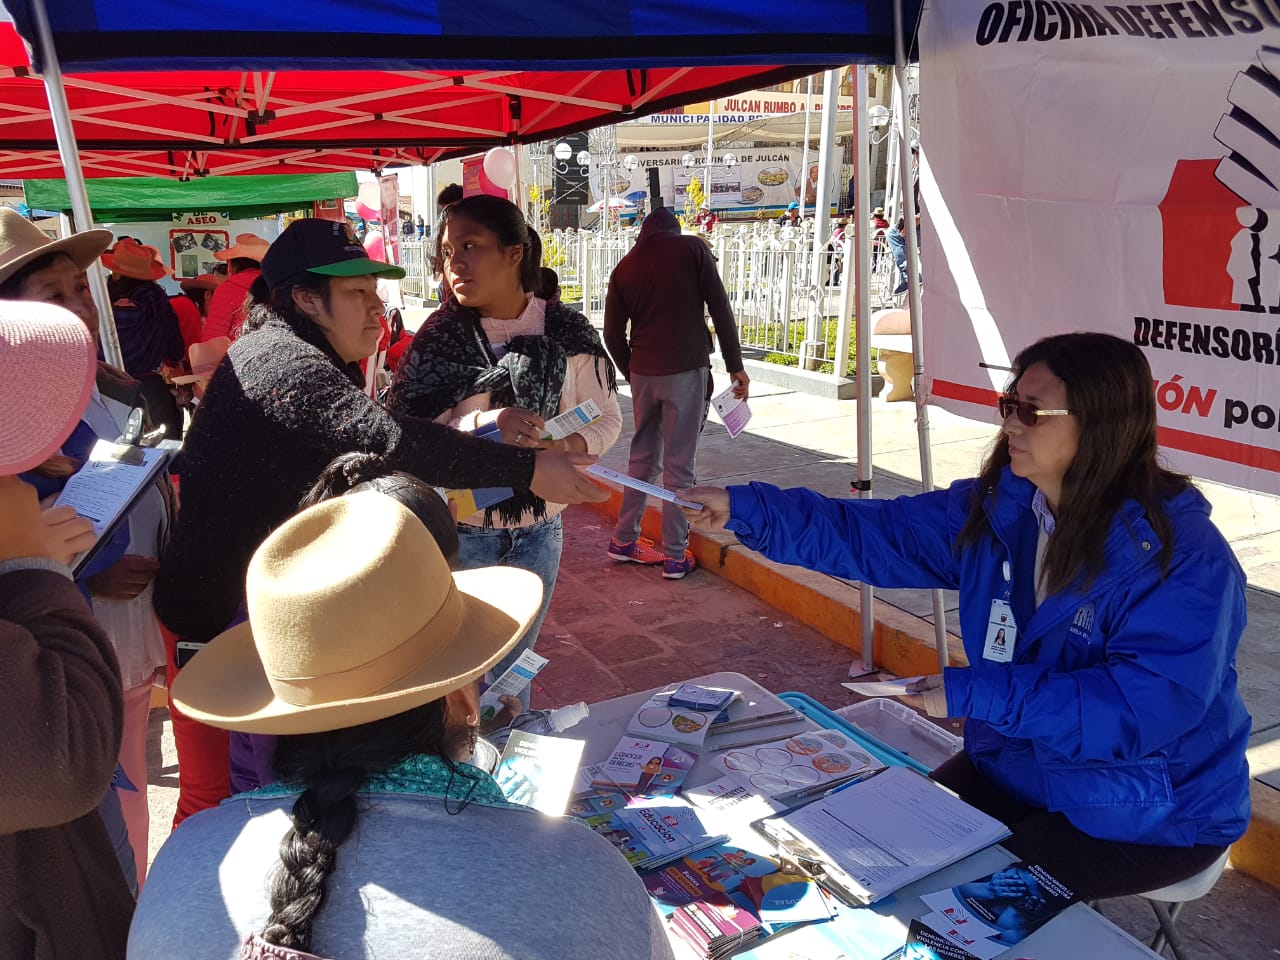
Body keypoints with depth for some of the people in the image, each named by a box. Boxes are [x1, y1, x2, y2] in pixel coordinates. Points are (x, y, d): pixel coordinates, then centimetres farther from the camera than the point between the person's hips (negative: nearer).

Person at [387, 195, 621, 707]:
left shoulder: (567, 332, -5)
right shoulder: (439, 335, -8)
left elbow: (606, 417, 2)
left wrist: (562, 446, -19)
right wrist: (481, 425, -30)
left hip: (536, 533, 2)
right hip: (457, 534, -1)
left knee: (513, 666, 20)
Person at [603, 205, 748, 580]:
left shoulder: (625, 266, 10)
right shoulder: (692, 248, 0)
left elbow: (613, 334, 10)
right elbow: (721, 310, -4)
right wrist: (735, 365, 1)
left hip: (642, 373, 4)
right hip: (685, 370, -4)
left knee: (643, 456, 17)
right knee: (679, 464, 0)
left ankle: (624, 540, 23)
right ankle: (675, 555, 5)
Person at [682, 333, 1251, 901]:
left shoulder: (1182, 557, -24)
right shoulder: (995, 509, -6)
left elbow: (1147, 708, -33)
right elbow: (872, 537, -8)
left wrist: (975, 693, -31)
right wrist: (743, 509, -16)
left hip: (1150, 815, -5)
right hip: (1014, 765, 6)